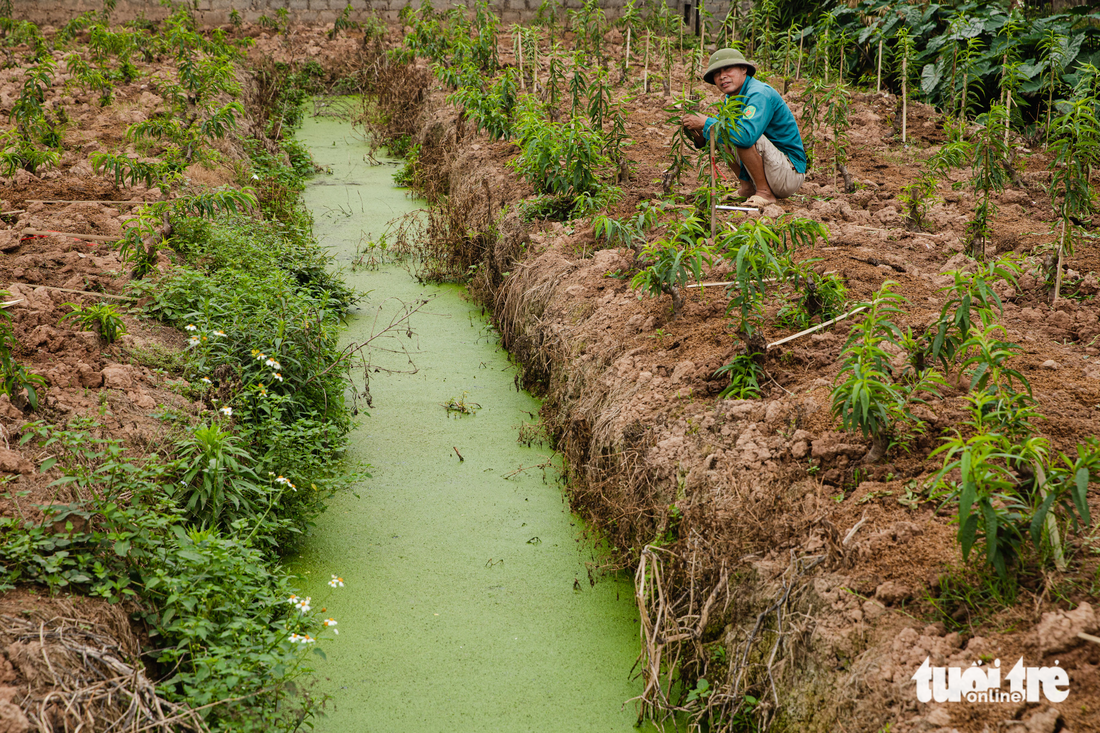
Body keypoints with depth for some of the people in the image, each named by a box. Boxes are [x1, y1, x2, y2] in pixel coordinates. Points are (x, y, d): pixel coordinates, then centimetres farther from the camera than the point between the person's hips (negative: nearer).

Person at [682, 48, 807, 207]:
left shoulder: (759, 94, -20)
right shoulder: (731, 98, 9)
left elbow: (746, 135, -37)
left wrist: (706, 123, -25)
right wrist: (698, 135, -9)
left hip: (791, 174, -9)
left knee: (743, 137, -28)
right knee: (724, 135, 9)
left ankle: (765, 192, -15)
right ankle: (747, 188, 8)